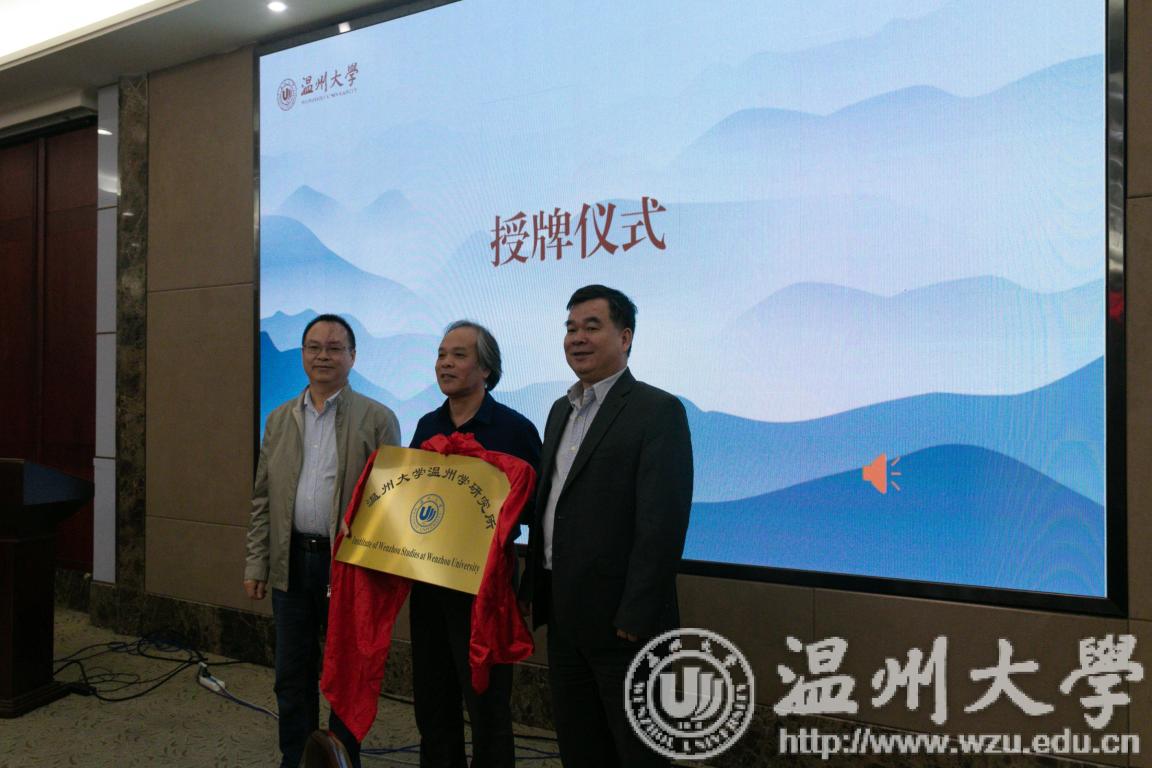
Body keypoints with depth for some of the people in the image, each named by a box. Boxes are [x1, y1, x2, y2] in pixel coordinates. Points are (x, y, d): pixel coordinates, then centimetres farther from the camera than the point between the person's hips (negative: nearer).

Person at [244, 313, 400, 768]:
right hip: (291, 562, 4)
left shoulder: (377, 419, -5)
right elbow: (262, 498, 11)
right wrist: (256, 564, 7)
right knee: (292, 677, 14)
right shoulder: (280, 418, 9)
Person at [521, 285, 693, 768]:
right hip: (563, 614, 8)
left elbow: (663, 524, -18)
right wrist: (531, 589, 13)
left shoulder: (657, 410, -12)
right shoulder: (561, 410, 13)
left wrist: (635, 618, -20)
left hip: (621, 618, -7)